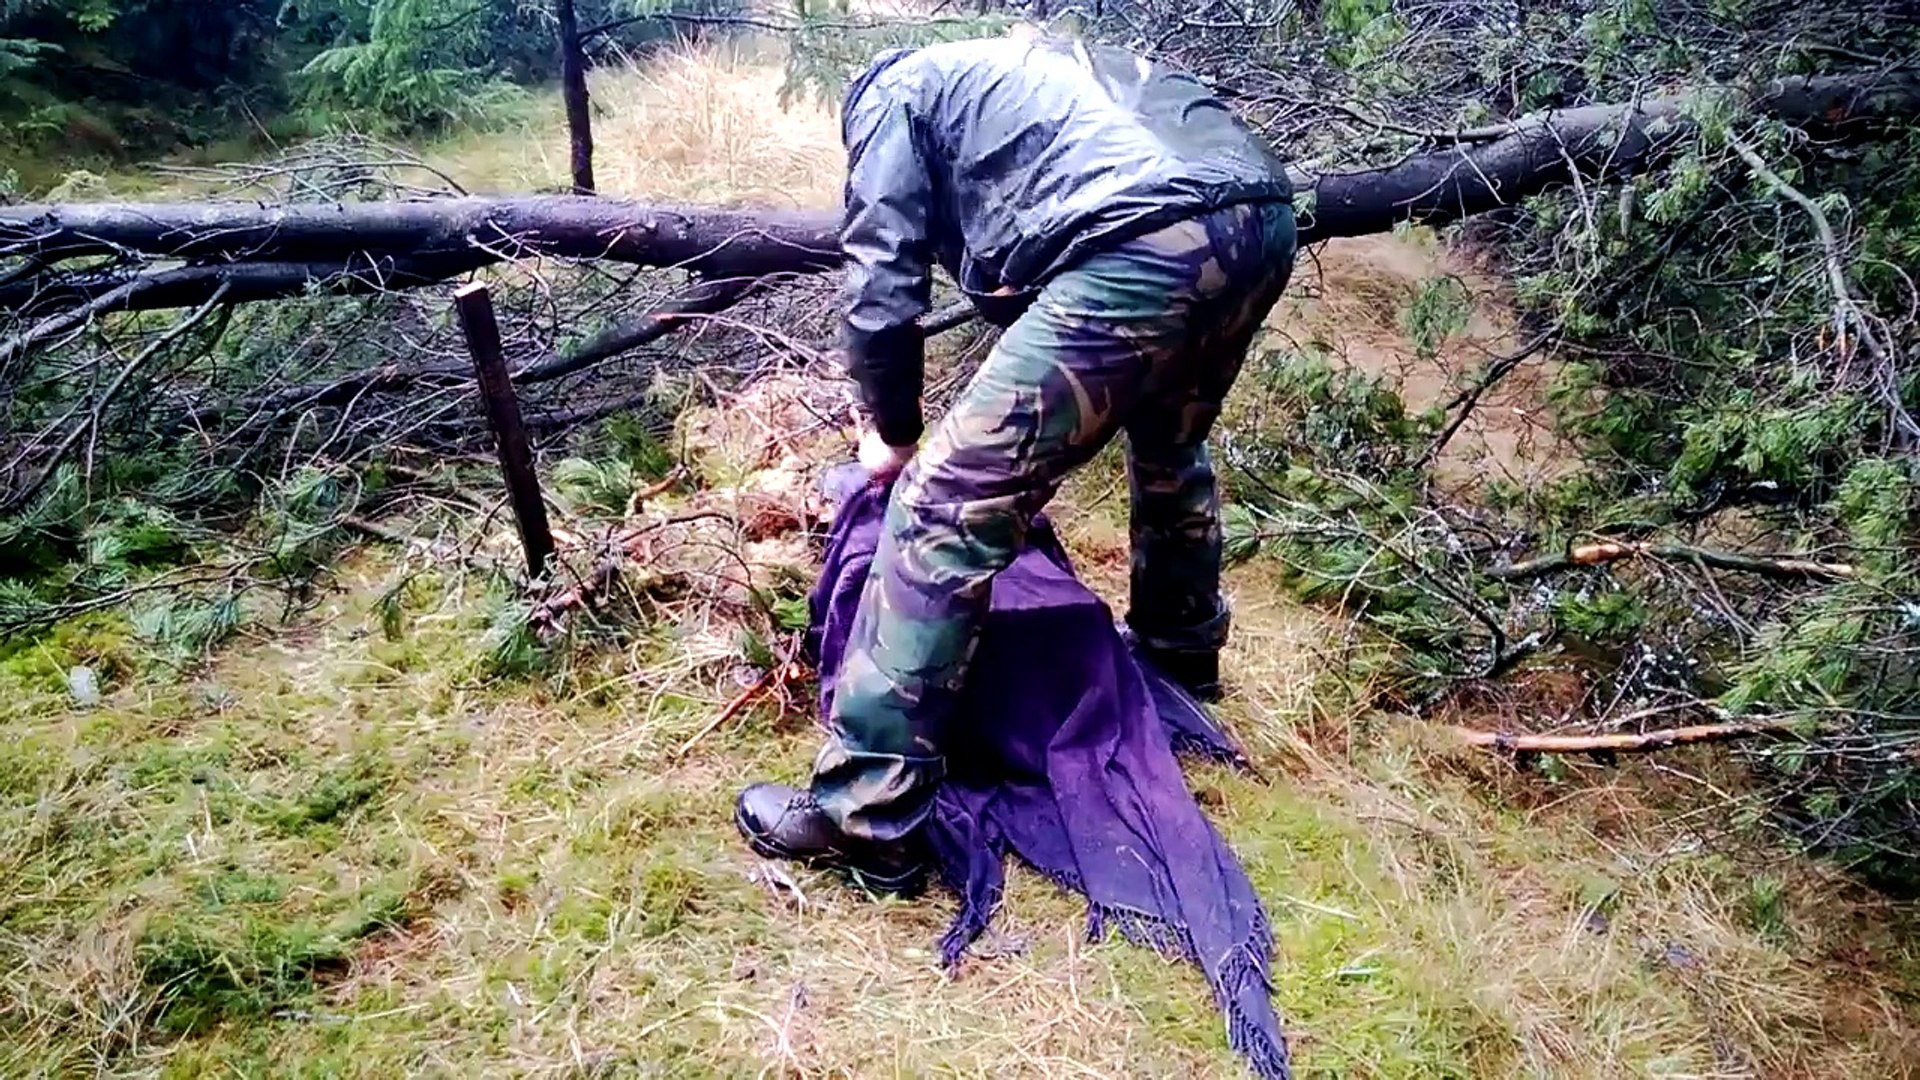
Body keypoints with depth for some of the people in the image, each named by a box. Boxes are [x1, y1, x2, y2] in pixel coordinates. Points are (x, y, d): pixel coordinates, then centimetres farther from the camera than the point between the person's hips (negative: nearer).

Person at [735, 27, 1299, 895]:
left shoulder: (893, 92, 21)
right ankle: (1180, 654, 55)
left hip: (1144, 250, -8)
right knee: (1171, 444, 35)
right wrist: (1017, 420, 48)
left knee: (948, 507, -4)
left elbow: (882, 280, 11)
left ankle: (866, 814, 0)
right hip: (1263, 216, 9)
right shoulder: (1032, 68, 42)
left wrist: (893, 430, 26)